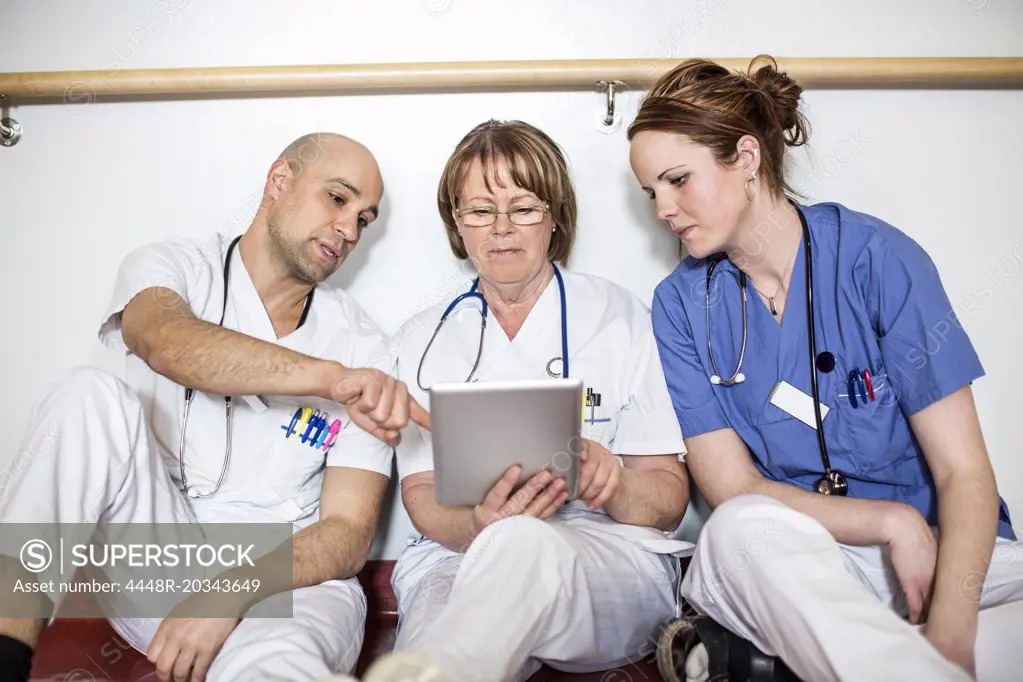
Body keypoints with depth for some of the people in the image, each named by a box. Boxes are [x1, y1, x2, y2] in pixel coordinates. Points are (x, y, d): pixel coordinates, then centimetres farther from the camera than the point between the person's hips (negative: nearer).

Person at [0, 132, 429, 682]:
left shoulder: (361, 349, -1)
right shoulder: (169, 266, 2)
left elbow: (349, 533, -5)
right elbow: (166, 342, -26)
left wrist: (232, 591, -23)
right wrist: (331, 378, -40)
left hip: (289, 576, -3)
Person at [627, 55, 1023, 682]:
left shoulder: (878, 257, -7)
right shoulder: (681, 305, -1)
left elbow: (964, 473, -9)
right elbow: (731, 490, -5)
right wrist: (895, 522, -15)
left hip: (942, 552, 0)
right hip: (781, 561, 0)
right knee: (746, 528, -33)